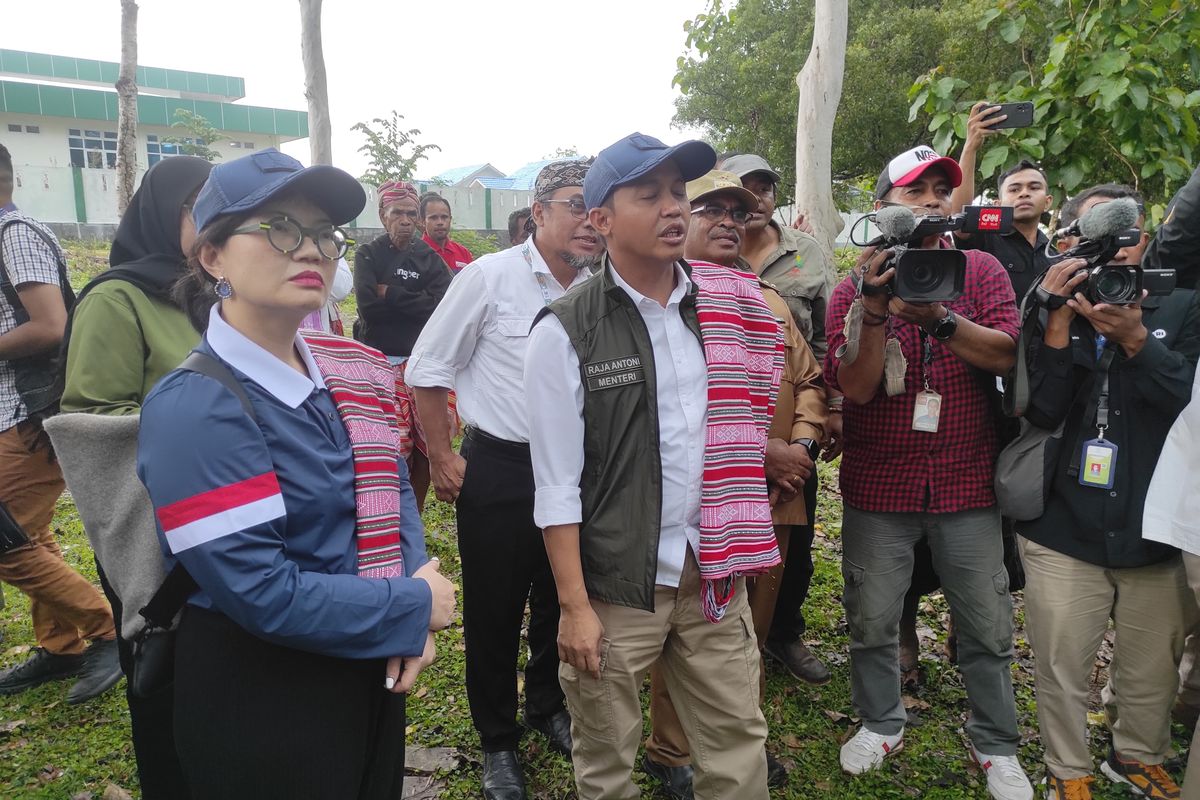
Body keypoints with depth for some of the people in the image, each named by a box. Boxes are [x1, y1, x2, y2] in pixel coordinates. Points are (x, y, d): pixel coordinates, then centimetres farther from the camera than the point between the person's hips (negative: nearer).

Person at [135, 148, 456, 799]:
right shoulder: (193, 407, -23)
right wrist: (415, 606, -17)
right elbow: (261, 593, -26)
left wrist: (409, 627, -10)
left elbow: (392, 492, 4)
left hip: (370, 667, 7)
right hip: (259, 701, -6)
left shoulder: (350, 372, -1)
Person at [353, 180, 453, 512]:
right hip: (382, 363, -2)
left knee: (427, 446, 2)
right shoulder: (368, 255, 5)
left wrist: (389, 294, -6)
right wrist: (415, 302, -7)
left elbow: (441, 305, -5)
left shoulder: (430, 257, 11)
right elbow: (367, 305, -10)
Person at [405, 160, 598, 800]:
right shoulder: (490, 276, -11)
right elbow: (428, 368, -5)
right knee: (494, 612, 9)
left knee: (561, 601, 19)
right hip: (499, 471, -4)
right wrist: (441, 459, -4)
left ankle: (547, 707, 45)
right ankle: (497, 741, 31)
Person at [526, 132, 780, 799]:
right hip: (615, 586, -3)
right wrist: (575, 607, -10)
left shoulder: (731, 306, 3)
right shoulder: (566, 333, -10)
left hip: (714, 575, 4)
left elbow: (757, 418, 16)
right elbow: (557, 485, -9)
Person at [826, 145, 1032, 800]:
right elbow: (856, 386, -12)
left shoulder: (981, 270, 2)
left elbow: (1005, 355, -11)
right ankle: (881, 724, 36)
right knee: (871, 620, 12)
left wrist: (939, 317, -24)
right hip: (878, 484, 0)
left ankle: (996, 743, 33)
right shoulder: (855, 288, -2)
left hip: (966, 481, 1)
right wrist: (874, 307, -24)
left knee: (987, 626, 11)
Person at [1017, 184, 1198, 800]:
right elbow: (1041, 410, -12)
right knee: (1061, 669, 10)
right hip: (1065, 530, -1)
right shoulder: (1052, 310, 1)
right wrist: (1060, 320, -18)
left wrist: (1134, 339, -21)